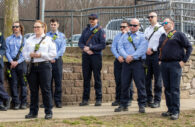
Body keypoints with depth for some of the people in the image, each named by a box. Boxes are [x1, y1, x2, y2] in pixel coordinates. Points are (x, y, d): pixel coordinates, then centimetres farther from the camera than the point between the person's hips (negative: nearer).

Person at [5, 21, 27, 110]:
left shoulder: (24, 39, 7)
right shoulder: (8, 39, 12)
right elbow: (7, 52, 6)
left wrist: (17, 62, -9)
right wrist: (11, 61, -10)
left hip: (21, 63, -1)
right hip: (12, 63, 1)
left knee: (23, 83, -1)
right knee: (13, 83, -2)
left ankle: (23, 103, 5)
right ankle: (16, 103, 2)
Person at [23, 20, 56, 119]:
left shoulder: (48, 39, 5)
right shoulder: (29, 39, 16)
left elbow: (53, 53, -3)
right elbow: (24, 51, 14)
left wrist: (41, 55, -12)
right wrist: (30, 55, -7)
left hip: (44, 65, -4)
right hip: (32, 66, 4)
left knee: (46, 89, -4)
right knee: (33, 90, 6)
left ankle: (48, 112, 3)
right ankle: (33, 112, 13)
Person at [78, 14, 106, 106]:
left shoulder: (100, 31, 0)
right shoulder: (86, 30, 15)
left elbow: (103, 45, -8)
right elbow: (80, 42, 10)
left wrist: (90, 48, -12)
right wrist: (85, 48, -11)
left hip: (96, 56, -4)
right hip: (86, 56, 4)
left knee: (97, 78, -1)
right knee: (86, 78, 6)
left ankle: (98, 99, 5)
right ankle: (85, 99, 11)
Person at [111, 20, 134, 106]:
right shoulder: (117, 36, 14)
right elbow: (113, 48, 6)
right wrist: (118, 56, -9)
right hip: (118, 60, 4)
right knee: (118, 80, 5)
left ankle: (128, 99, 5)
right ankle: (118, 99, 13)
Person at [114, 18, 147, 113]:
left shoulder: (142, 36, 5)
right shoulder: (124, 36, 16)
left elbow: (142, 49, -9)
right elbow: (120, 47, 3)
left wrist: (132, 57, -16)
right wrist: (126, 56, -14)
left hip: (138, 62, -3)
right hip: (126, 63, 4)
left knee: (140, 85, -4)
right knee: (124, 84, 5)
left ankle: (142, 105, 3)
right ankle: (123, 104, 14)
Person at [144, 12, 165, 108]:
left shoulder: (161, 29, 2)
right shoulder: (147, 30, 21)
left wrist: (152, 49, -10)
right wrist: (146, 50, -1)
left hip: (156, 54, -6)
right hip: (147, 55, 6)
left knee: (157, 78, -5)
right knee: (147, 78, 6)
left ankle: (157, 101, -2)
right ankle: (149, 99, 13)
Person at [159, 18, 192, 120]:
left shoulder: (178, 34, -1)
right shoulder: (162, 37, 16)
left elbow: (189, 47, -3)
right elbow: (160, 48, 27)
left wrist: (184, 60, -8)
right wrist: (160, 59, 12)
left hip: (175, 64, -6)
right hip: (164, 64, 6)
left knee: (174, 89, -7)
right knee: (167, 88, 7)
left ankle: (176, 112, -4)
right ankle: (170, 109, 15)